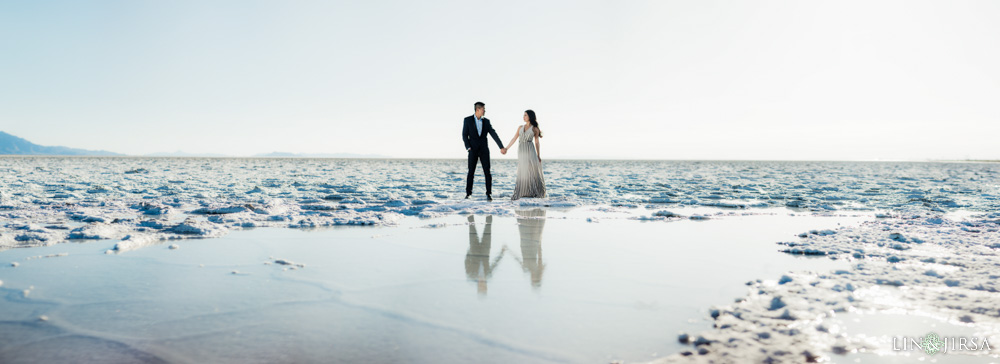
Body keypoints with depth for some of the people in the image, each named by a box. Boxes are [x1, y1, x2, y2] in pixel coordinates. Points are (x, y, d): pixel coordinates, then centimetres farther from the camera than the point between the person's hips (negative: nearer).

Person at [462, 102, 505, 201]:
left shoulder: (486, 121, 7)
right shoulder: (468, 120, -1)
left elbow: (494, 134, 3)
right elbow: (464, 135, -2)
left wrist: (501, 147, -3)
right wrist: (468, 148, -14)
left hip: (484, 150, 2)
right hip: (473, 150, -2)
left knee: (487, 172, -6)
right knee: (471, 172, -2)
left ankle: (489, 194, -2)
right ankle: (468, 193, 10)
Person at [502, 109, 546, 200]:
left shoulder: (535, 129, 5)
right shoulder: (520, 127, 14)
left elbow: (537, 142, 8)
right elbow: (514, 139, 14)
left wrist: (538, 155, 5)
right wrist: (506, 148, 8)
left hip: (530, 150, -2)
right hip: (521, 151, 2)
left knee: (533, 171, -1)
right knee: (522, 172, -1)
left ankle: (535, 192, 10)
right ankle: (519, 193, 1)